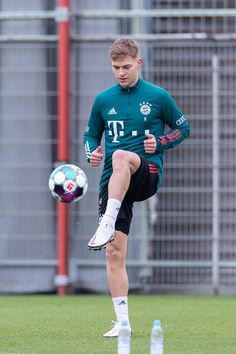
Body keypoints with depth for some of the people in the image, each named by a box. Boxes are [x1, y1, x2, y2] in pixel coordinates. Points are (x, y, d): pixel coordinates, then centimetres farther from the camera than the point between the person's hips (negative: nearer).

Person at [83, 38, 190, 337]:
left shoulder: (158, 96, 3)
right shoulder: (103, 100, 11)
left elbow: (183, 128, 12)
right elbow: (91, 135, 22)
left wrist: (160, 143, -6)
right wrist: (92, 152, -1)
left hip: (148, 174, -4)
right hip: (112, 182, 4)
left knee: (121, 156, -39)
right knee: (114, 252, -4)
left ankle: (106, 226, -44)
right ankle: (122, 321, 1)